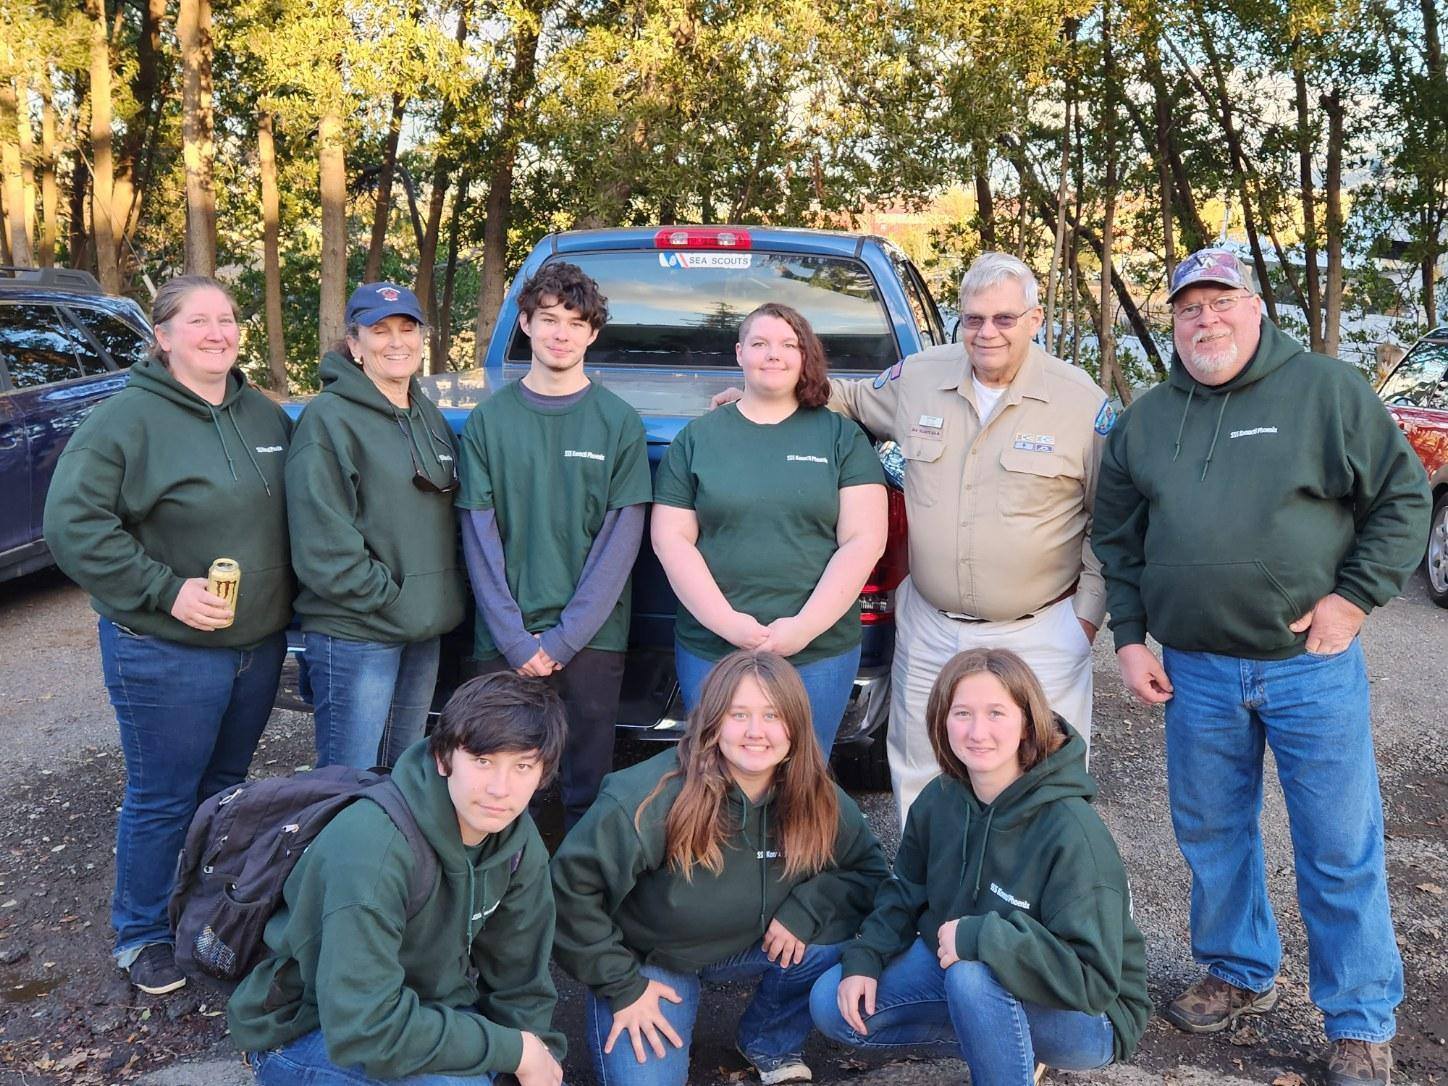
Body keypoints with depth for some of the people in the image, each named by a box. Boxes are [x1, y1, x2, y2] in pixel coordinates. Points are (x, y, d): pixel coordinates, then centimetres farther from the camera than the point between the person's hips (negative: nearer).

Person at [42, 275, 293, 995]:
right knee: (162, 799, 6)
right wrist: (165, 590, -22)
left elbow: (291, 518, 18)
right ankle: (141, 934, 26)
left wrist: (280, 599, 8)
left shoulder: (265, 416, 7)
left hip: (260, 645, 6)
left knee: (225, 784, 19)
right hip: (166, 653, -6)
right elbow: (72, 524, -18)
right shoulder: (125, 419, -13)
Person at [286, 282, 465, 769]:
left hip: (423, 629, 7)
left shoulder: (430, 417, 13)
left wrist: (444, 598, 7)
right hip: (355, 633, -7)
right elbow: (323, 540, -16)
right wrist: (385, 598, -16)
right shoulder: (329, 418, -10)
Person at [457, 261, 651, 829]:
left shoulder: (619, 422, 1)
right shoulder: (488, 420, 4)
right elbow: (480, 538, 1)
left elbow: (621, 540, -3)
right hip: (502, 640, 1)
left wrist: (564, 637, -9)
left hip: (592, 637, -1)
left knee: (588, 787, 6)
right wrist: (514, 638, -8)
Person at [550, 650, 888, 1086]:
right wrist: (622, 986, -18)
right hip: (646, 959, -3)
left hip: (749, 946, 4)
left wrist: (805, 908, -22)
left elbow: (867, 867, -3)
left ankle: (770, 1042, 6)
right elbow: (571, 885, -23)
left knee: (835, 939, -22)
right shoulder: (652, 798, -30)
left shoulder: (817, 799, -16)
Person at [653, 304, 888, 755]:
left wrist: (805, 627, -12)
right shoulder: (697, 438, 7)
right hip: (710, 649, 1)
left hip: (820, 652, 0)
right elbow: (671, 538, 1)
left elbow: (864, 541, -2)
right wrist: (726, 622, -11)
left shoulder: (842, 437, 5)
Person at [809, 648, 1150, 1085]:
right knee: (832, 1005, -3)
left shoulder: (1071, 831, -28)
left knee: (972, 973, -36)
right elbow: (905, 894, 7)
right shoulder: (939, 800, -8)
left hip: (1087, 1020, -7)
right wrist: (864, 958, -10)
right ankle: (993, 1042, 8)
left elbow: (1094, 980, -30)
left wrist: (980, 936, -35)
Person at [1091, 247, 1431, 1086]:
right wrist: (1129, 637, 7)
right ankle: (1242, 974, 36)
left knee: (1341, 849, 4)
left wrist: (1357, 595, -10)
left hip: (1311, 663, -3)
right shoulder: (1146, 420, 8)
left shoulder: (1327, 390, -3)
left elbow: (1404, 496, -1)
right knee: (1211, 832, 15)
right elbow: (1118, 537, 13)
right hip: (1196, 670, 4)